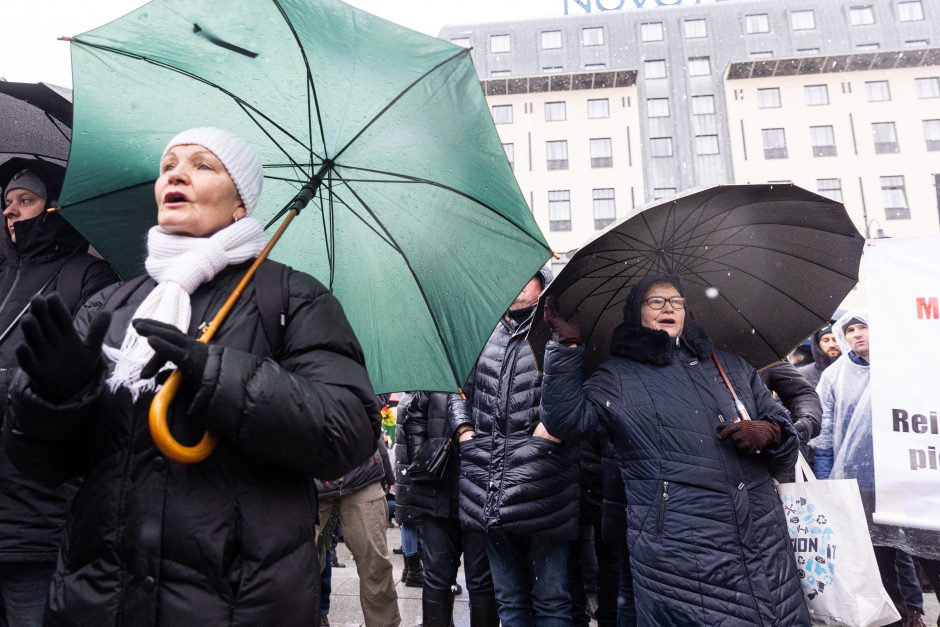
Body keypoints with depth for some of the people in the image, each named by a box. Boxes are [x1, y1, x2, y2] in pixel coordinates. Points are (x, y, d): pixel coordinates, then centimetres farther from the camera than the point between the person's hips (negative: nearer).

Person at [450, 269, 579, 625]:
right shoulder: (485, 338, 17)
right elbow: (460, 389, 24)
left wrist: (547, 435, -15)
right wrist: (466, 433, 10)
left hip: (542, 489, -4)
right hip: (490, 492, 5)